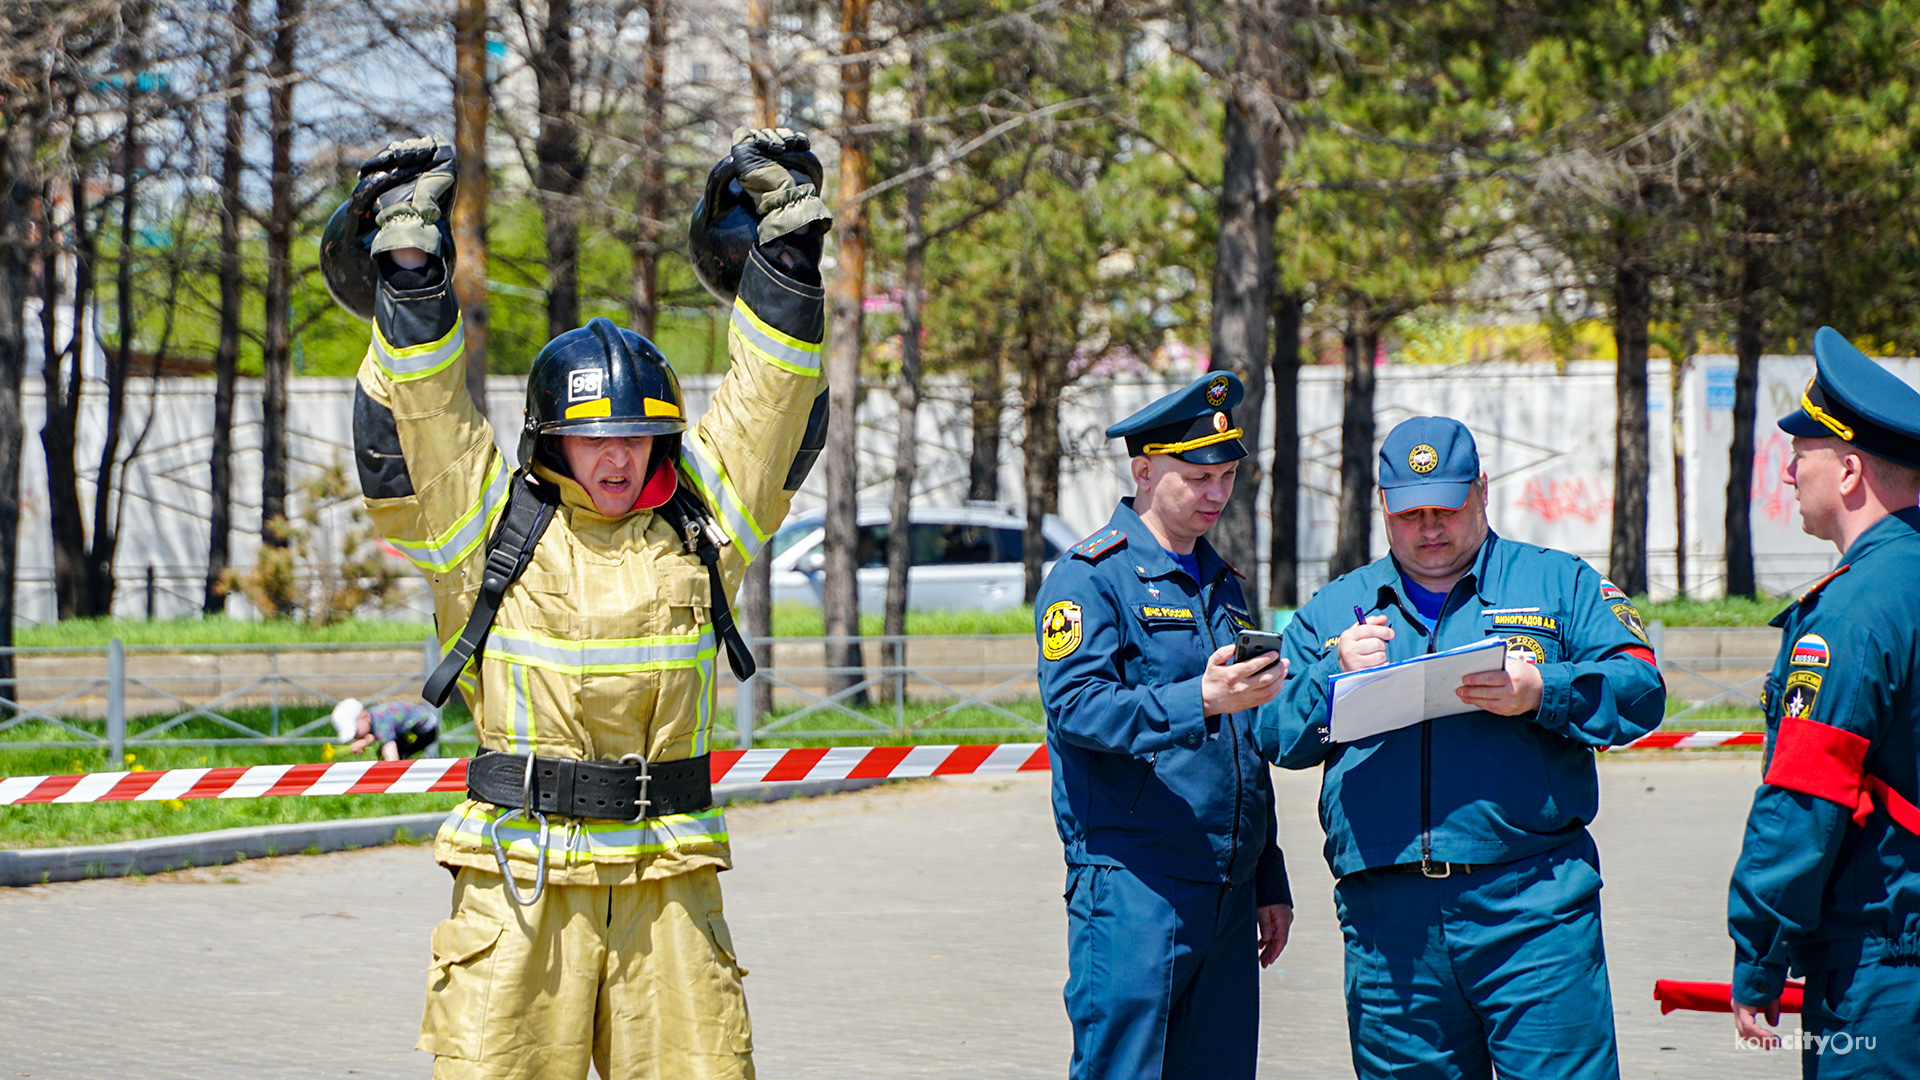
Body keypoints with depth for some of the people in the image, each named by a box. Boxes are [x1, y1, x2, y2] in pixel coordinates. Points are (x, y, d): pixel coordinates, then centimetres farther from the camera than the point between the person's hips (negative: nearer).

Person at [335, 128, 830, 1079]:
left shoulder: (698, 524, 9)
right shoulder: (489, 526, 3)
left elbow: (771, 392, 12)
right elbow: (419, 408, -4)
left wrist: (788, 253, 8)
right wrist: (410, 270, -11)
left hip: (667, 882, 2)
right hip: (518, 879, -2)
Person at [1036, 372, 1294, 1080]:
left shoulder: (1220, 583, 20)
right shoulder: (1091, 577, -4)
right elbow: (1075, 704, -19)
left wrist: (1271, 885, 22)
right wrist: (1196, 702, -33)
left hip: (1228, 889, 7)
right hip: (1130, 887, -7)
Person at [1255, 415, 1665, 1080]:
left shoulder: (1558, 583, 11)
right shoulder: (1331, 611, 19)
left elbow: (1640, 690, -1)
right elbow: (1273, 733, 11)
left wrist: (1541, 693, -18)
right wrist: (1337, 676, -7)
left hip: (1531, 903, -3)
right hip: (1388, 917, 3)